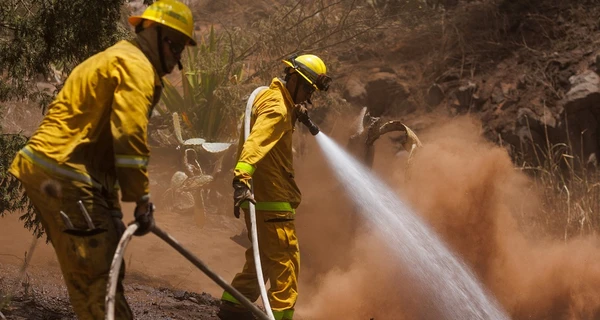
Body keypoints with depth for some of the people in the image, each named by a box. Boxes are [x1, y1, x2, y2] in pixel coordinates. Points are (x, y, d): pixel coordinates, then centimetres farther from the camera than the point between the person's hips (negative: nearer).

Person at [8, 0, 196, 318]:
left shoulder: (114, 60, 27)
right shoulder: (136, 65, -7)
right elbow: (129, 135, -19)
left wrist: (111, 203, 26)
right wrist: (142, 199, -14)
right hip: (64, 174, -10)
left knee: (85, 273, 15)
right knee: (99, 272, -11)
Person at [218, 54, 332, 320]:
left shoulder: (271, 96, 14)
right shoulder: (278, 108, -17)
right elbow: (255, 143, -33)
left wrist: (296, 115, 16)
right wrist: (241, 178, -47)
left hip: (263, 196, 11)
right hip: (271, 198, -11)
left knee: (263, 256, 21)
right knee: (286, 261, -8)